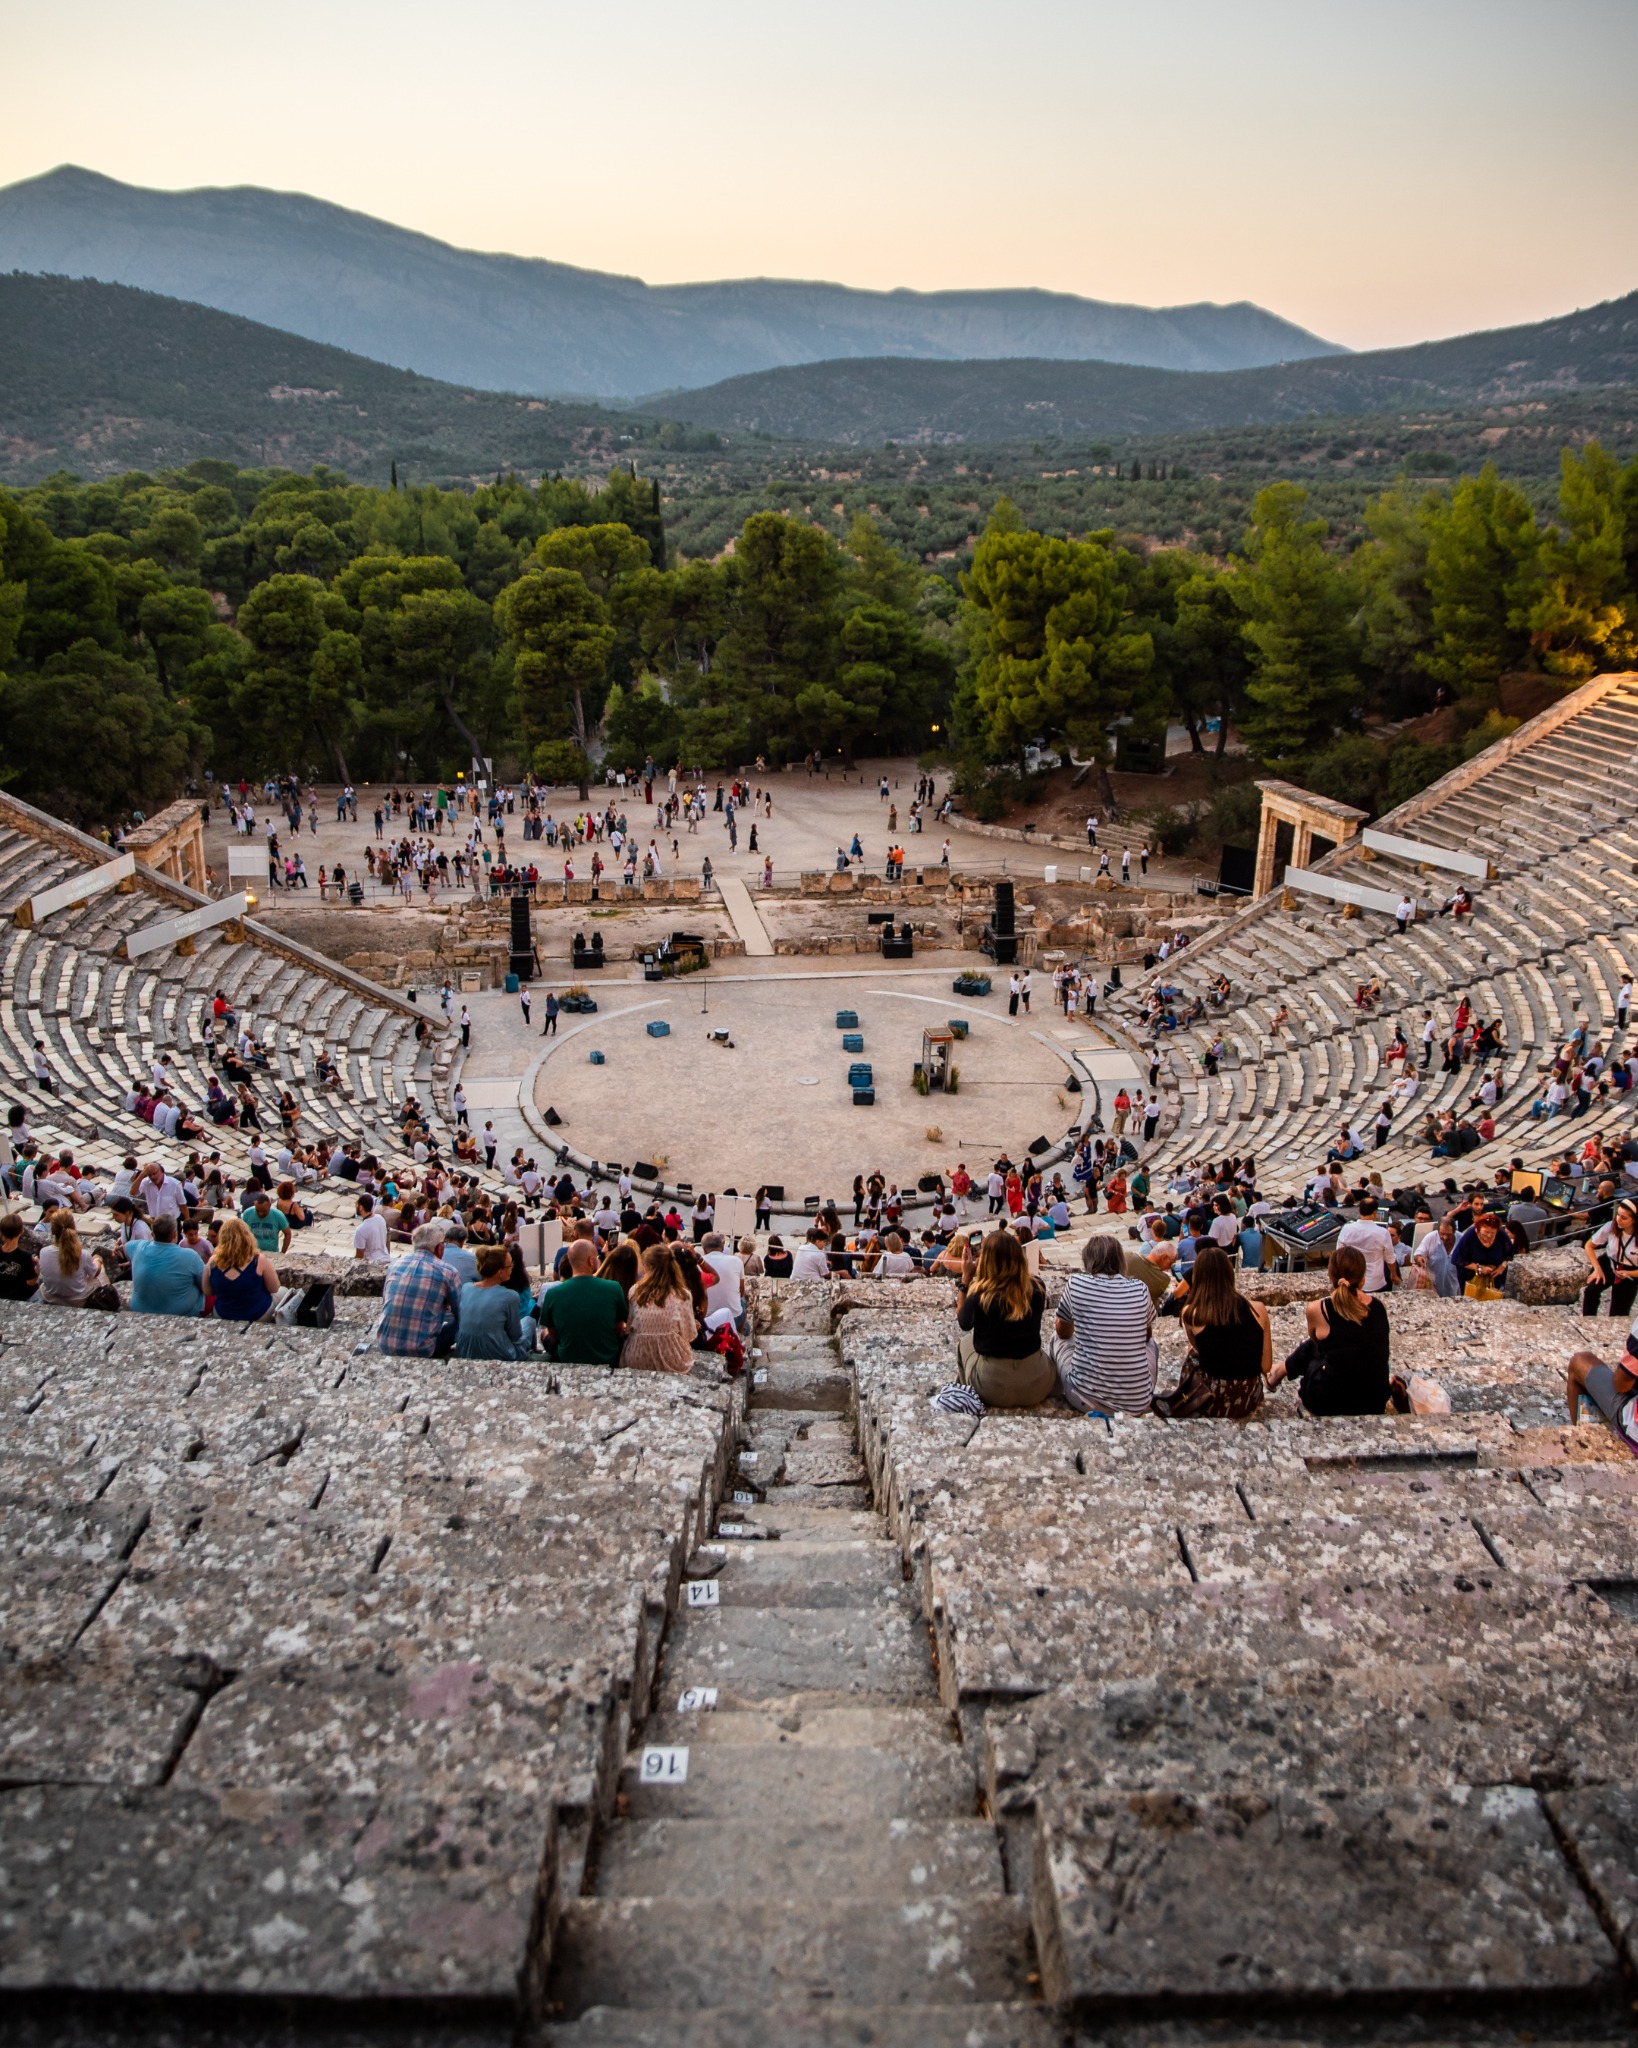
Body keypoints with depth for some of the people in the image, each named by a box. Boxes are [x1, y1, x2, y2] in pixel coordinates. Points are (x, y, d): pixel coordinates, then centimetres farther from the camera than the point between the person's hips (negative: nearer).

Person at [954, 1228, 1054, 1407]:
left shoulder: (980, 1296, -19)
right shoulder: (1036, 1287, -10)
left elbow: (963, 1323, 4)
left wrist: (966, 1277, 0)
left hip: (992, 1390, -2)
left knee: (964, 1339, 27)